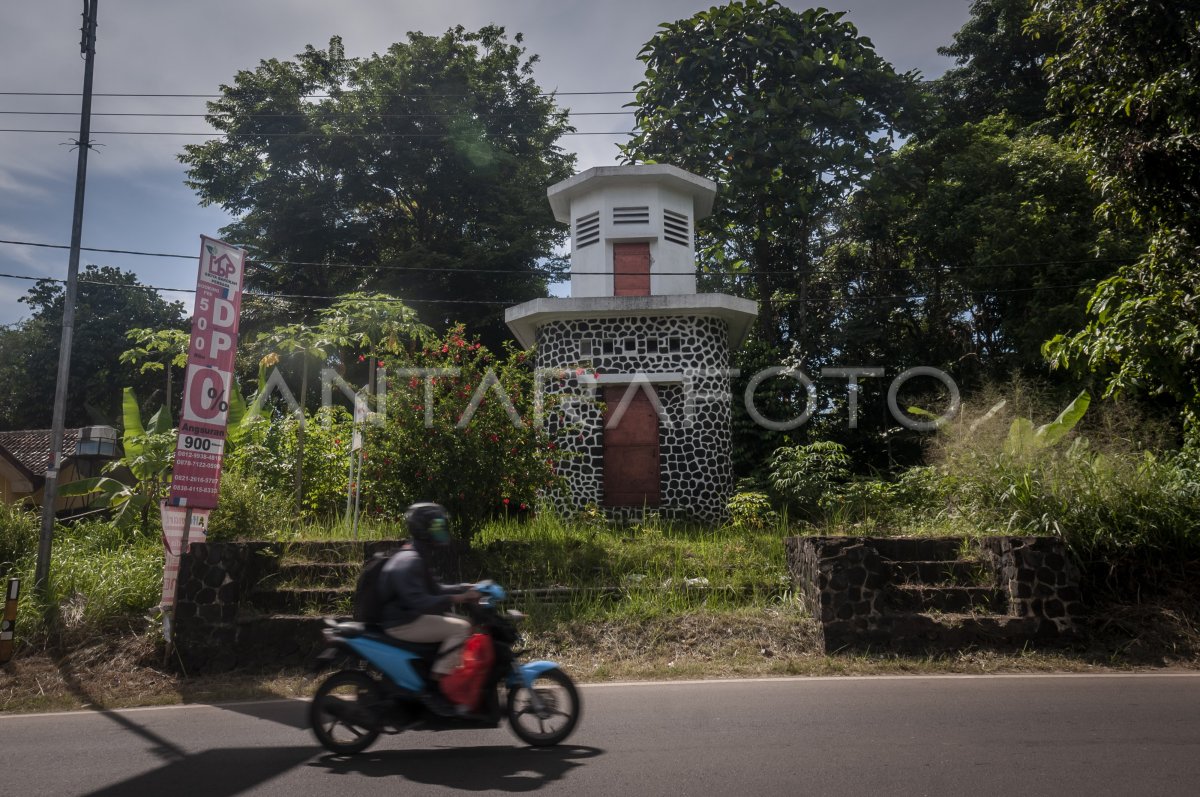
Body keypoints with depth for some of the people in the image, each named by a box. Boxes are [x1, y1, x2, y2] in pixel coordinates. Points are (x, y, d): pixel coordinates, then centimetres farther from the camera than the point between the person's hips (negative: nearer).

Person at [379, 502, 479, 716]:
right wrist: (454, 598, -32)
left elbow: (433, 589, 19)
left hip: (410, 617, 11)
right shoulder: (408, 562, -20)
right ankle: (434, 687, -17)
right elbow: (418, 601, -30)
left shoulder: (418, 558, 13)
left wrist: (465, 588, 7)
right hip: (401, 624, -11)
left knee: (458, 622, 13)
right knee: (460, 628, -19)